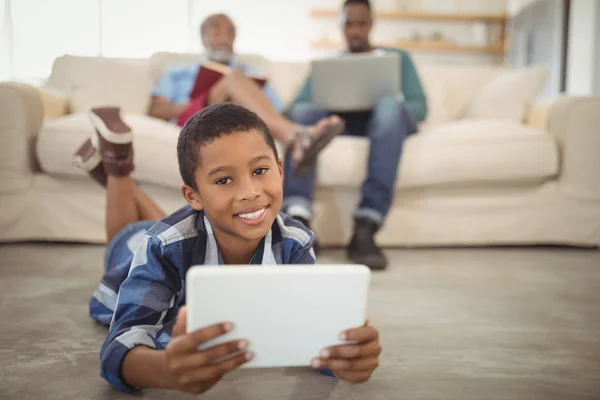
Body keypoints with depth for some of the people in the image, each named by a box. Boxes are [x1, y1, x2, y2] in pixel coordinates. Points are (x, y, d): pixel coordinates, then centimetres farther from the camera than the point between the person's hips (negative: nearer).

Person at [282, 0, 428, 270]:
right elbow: (296, 106, 12)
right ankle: (297, 219, -55)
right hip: (337, 122, 1)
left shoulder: (397, 58, 25)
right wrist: (333, 104, -13)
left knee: (389, 107, -38)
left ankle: (365, 228, -51)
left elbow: (419, 106, 10)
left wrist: (371, 103, -13)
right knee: (302, 113, -33)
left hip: (383, 122, -1)